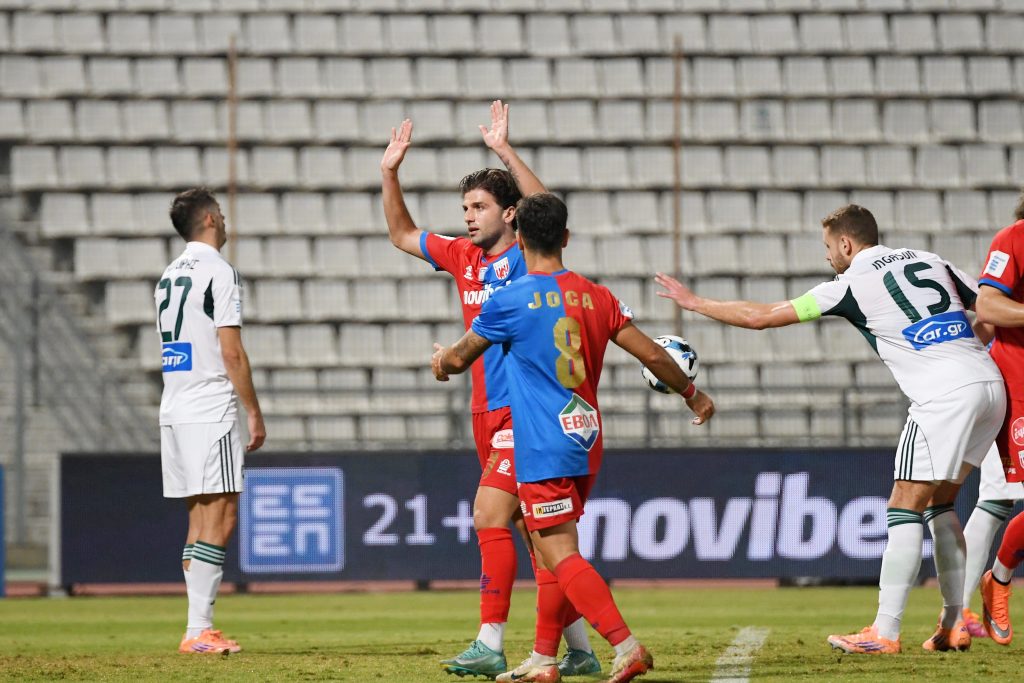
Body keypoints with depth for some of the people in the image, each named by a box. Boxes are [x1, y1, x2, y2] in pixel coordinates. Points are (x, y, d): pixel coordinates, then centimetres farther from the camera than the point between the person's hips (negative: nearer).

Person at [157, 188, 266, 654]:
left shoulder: (169, 276, 16)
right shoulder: (219, 271, -9)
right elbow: (231, 352, -14)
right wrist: (254, 412, -8)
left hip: (174, 411, 8)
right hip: (210, 410, -8)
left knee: (200, 517, 11)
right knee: (220, 517, -9)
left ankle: (199, 629, 9)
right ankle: (198, 629, -15)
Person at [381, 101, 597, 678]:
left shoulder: (527, 257, -7)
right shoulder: (463, 257, 13)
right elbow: (403, 234, 25)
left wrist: (505, 151, -31)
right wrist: (390, 173, 13)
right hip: (489, 413, 8)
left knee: (489, 514, -16)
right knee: (535, 532, 8)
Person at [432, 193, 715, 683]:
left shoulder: (510, 302, -9)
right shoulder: (595, 297, 5)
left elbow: (458, 358, 4)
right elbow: (652, 355, 7)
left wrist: (441, 362, 29)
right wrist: (692, 395, 23)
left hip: (543, 449, -7)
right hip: (586, 441, 7)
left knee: (559, 555, -9)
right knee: (552, 551, 16)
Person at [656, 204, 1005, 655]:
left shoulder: (850, 285, 1)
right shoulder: (929, 262, 18)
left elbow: (760, 317, 5)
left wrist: (694, 302, 15)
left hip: (944, 394, -7)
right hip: (991, 384, 7)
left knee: (905, 510, -4)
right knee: (939, 505, 18)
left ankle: (884, 633, -7)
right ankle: (954, 626, 16)